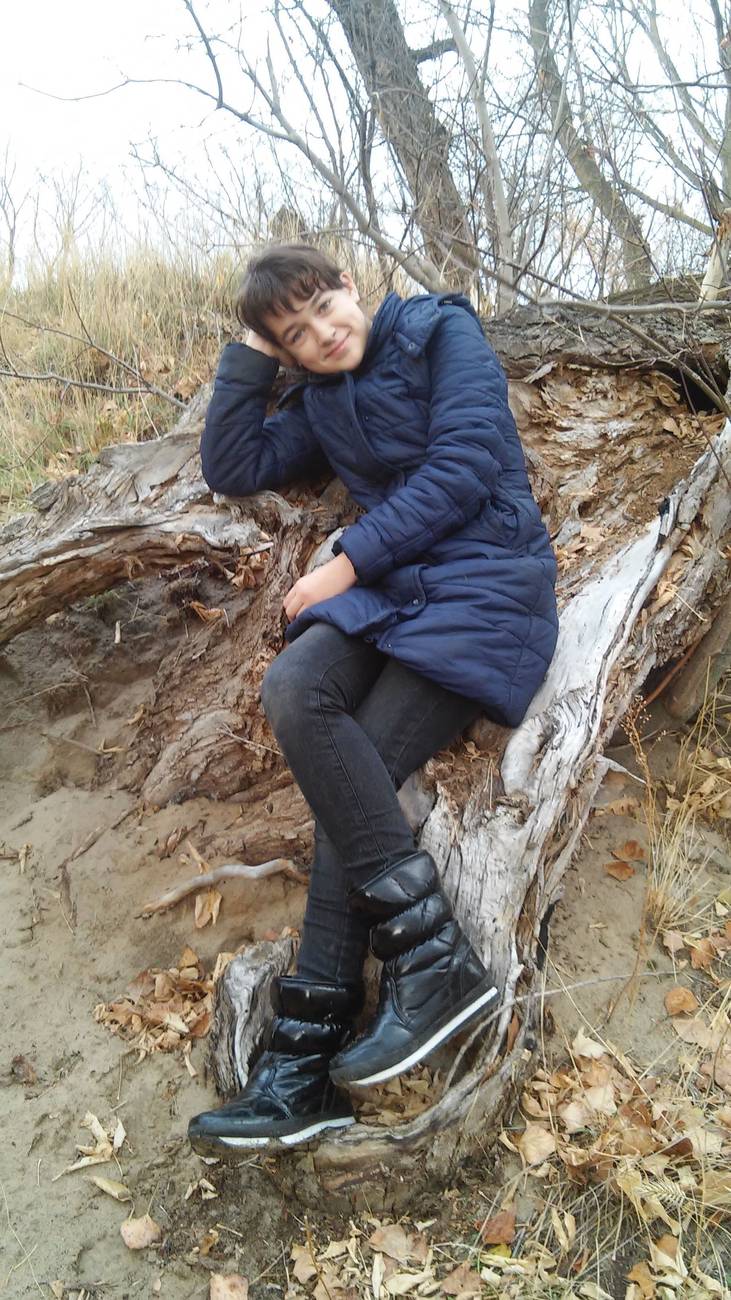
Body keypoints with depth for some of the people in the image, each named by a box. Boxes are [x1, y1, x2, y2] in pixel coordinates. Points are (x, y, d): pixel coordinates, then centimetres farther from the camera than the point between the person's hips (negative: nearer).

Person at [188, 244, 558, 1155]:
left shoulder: (443, 334, 4)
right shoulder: (321, 404, 21)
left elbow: (461, 469, -9)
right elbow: (230, 469, 16)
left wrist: (349, 561, -11)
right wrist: (250, 356, 13)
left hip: (486, 582, -4)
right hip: (392, 586, 5)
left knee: (358, 772, -25)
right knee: (291, 692, -25)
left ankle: (349, 1026, -18)